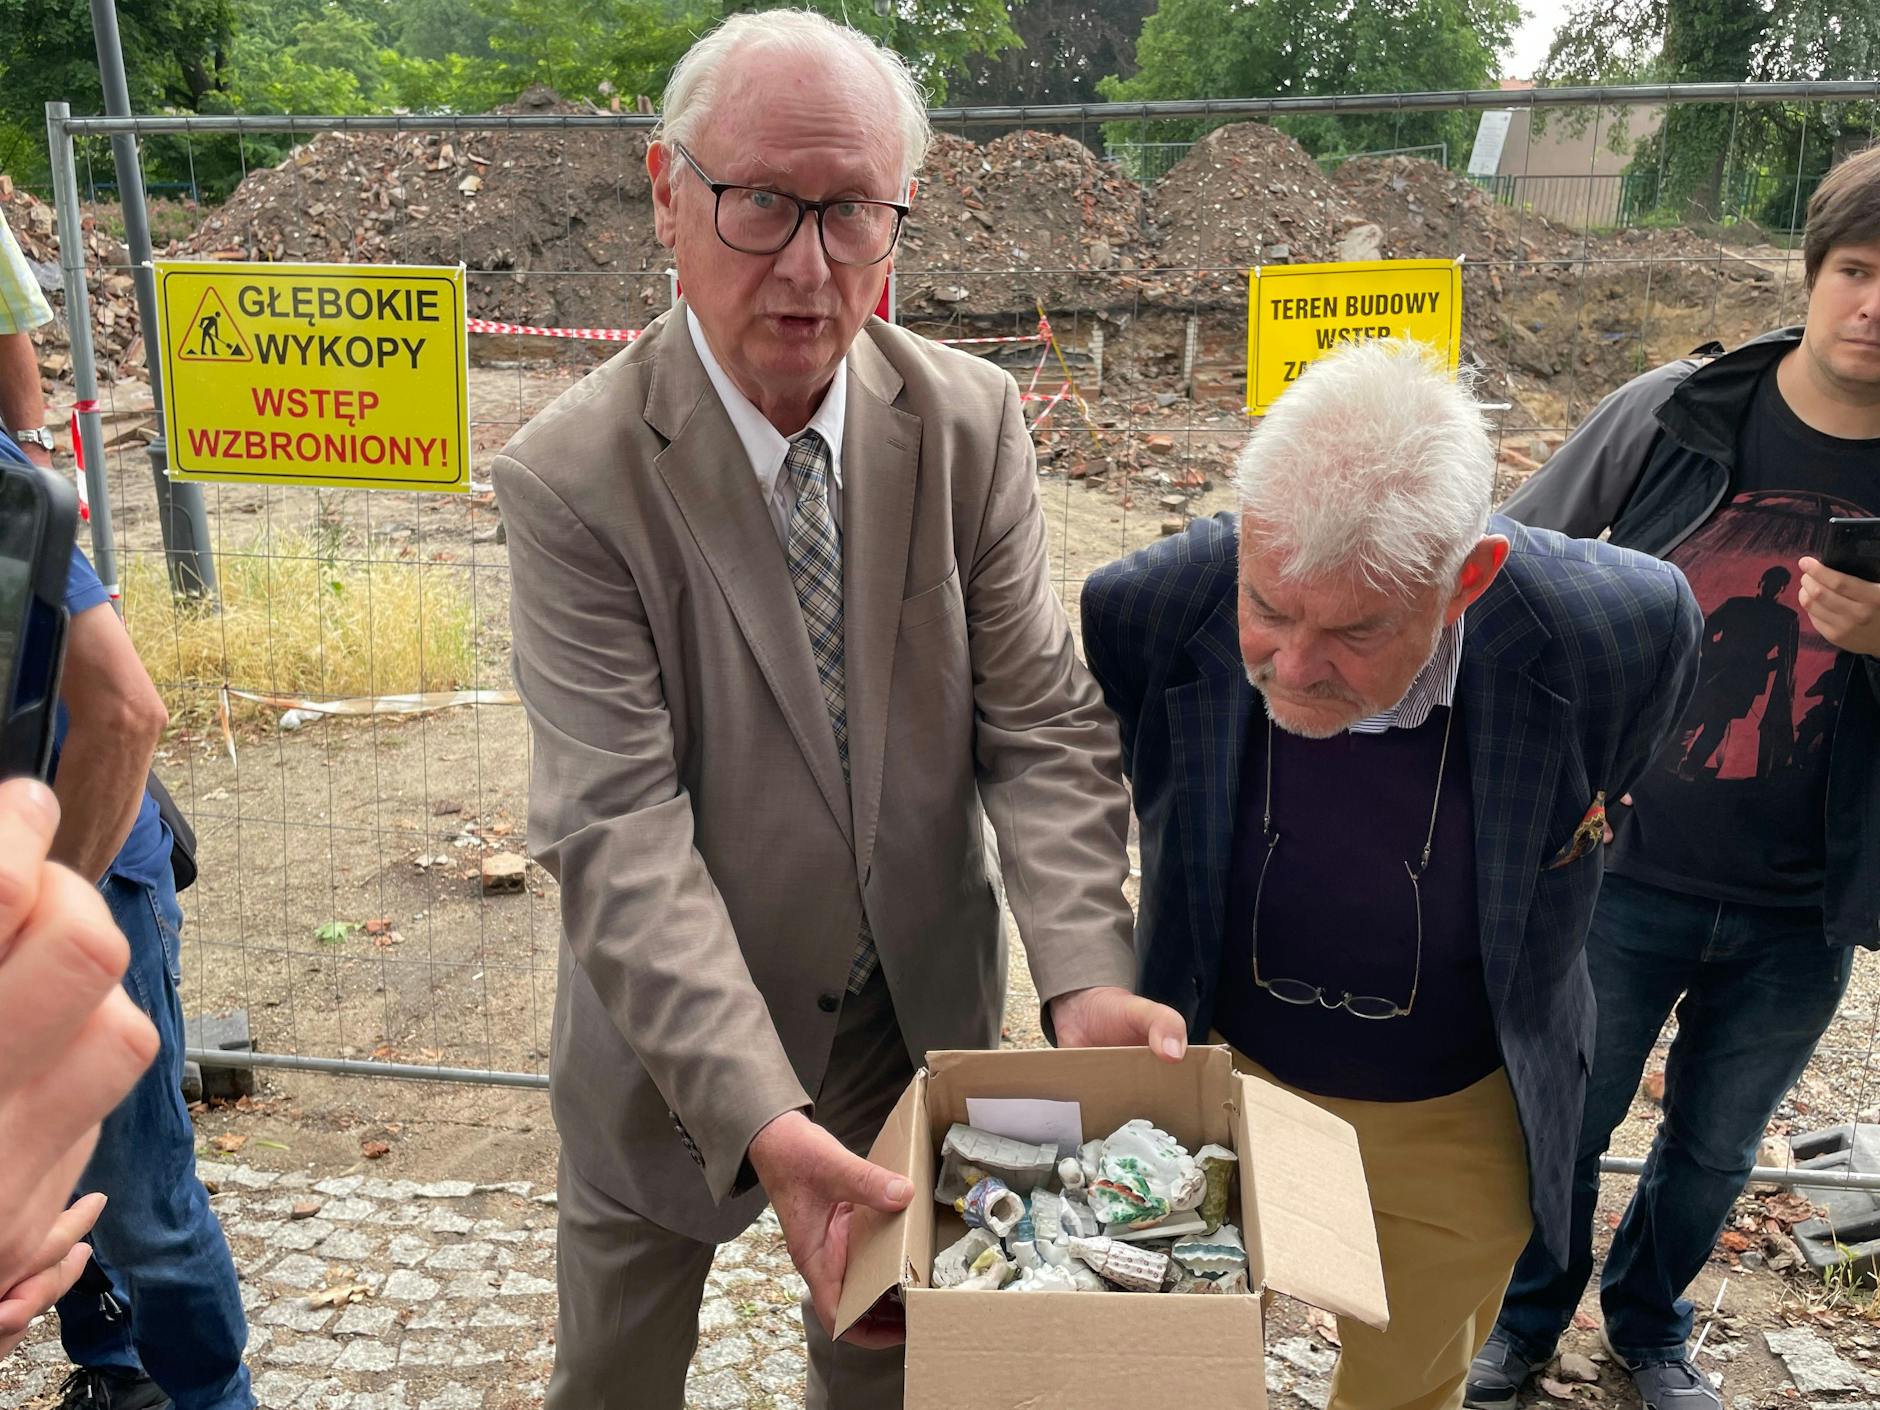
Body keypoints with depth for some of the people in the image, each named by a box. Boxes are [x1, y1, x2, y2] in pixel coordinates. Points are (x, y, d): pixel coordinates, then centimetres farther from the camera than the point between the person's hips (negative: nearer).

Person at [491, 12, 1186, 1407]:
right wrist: (756, 1110, -36)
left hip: (924, 1019, 3)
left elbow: (1041, 723, -10)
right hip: (677, 1043, -2)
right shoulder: (573, 478, -21)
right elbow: (618, 829, -27)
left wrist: (1085, 974, -25)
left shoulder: (971, 420, -10)